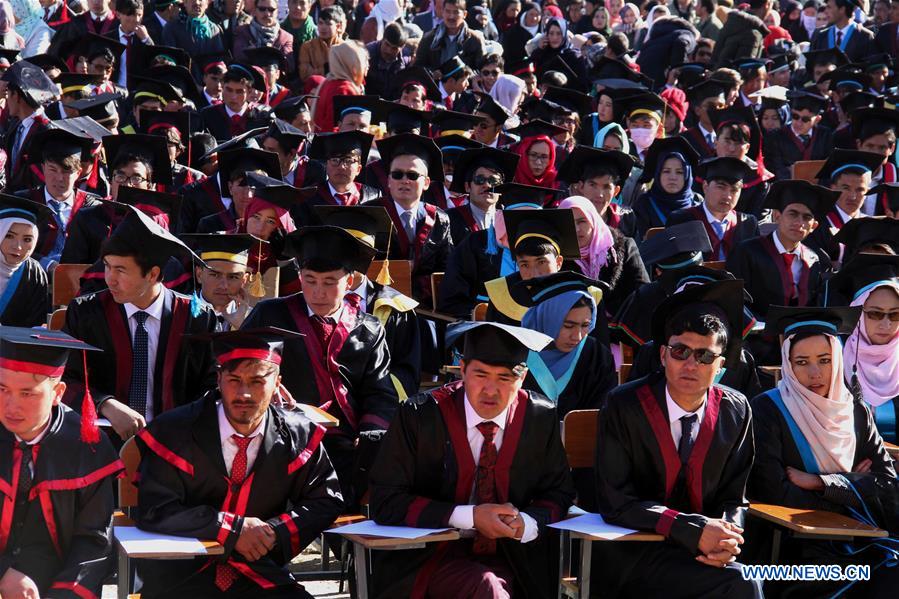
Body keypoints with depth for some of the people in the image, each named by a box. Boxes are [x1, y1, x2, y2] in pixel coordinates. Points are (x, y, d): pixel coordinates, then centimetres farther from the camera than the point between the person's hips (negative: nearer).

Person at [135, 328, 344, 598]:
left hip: (258, 574, 2)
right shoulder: (174, 432, -8)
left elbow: (326, 501, 9)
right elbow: (155, 510, -12)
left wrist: (277, 531, -9)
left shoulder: (298, 435, -1)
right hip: (181, 574, -2)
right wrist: (233, 529, -17)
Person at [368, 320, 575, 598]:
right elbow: (386, 501, -9)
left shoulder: (541, 418, -1)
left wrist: (526, 524, -14)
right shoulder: (419, 416, -10)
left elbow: (558, 494, 10)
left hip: (513, 560, 3)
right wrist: (470, 516, -18)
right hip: (433, 555, -3)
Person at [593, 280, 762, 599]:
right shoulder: (623, 406, -8)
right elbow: (615, 503, -14)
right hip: (632, 552, -4)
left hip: (701, 548, 4)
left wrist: (727, 537, -14)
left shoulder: (736, 412, 4)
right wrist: (694, 530, -23)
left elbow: (733, 498, 10)